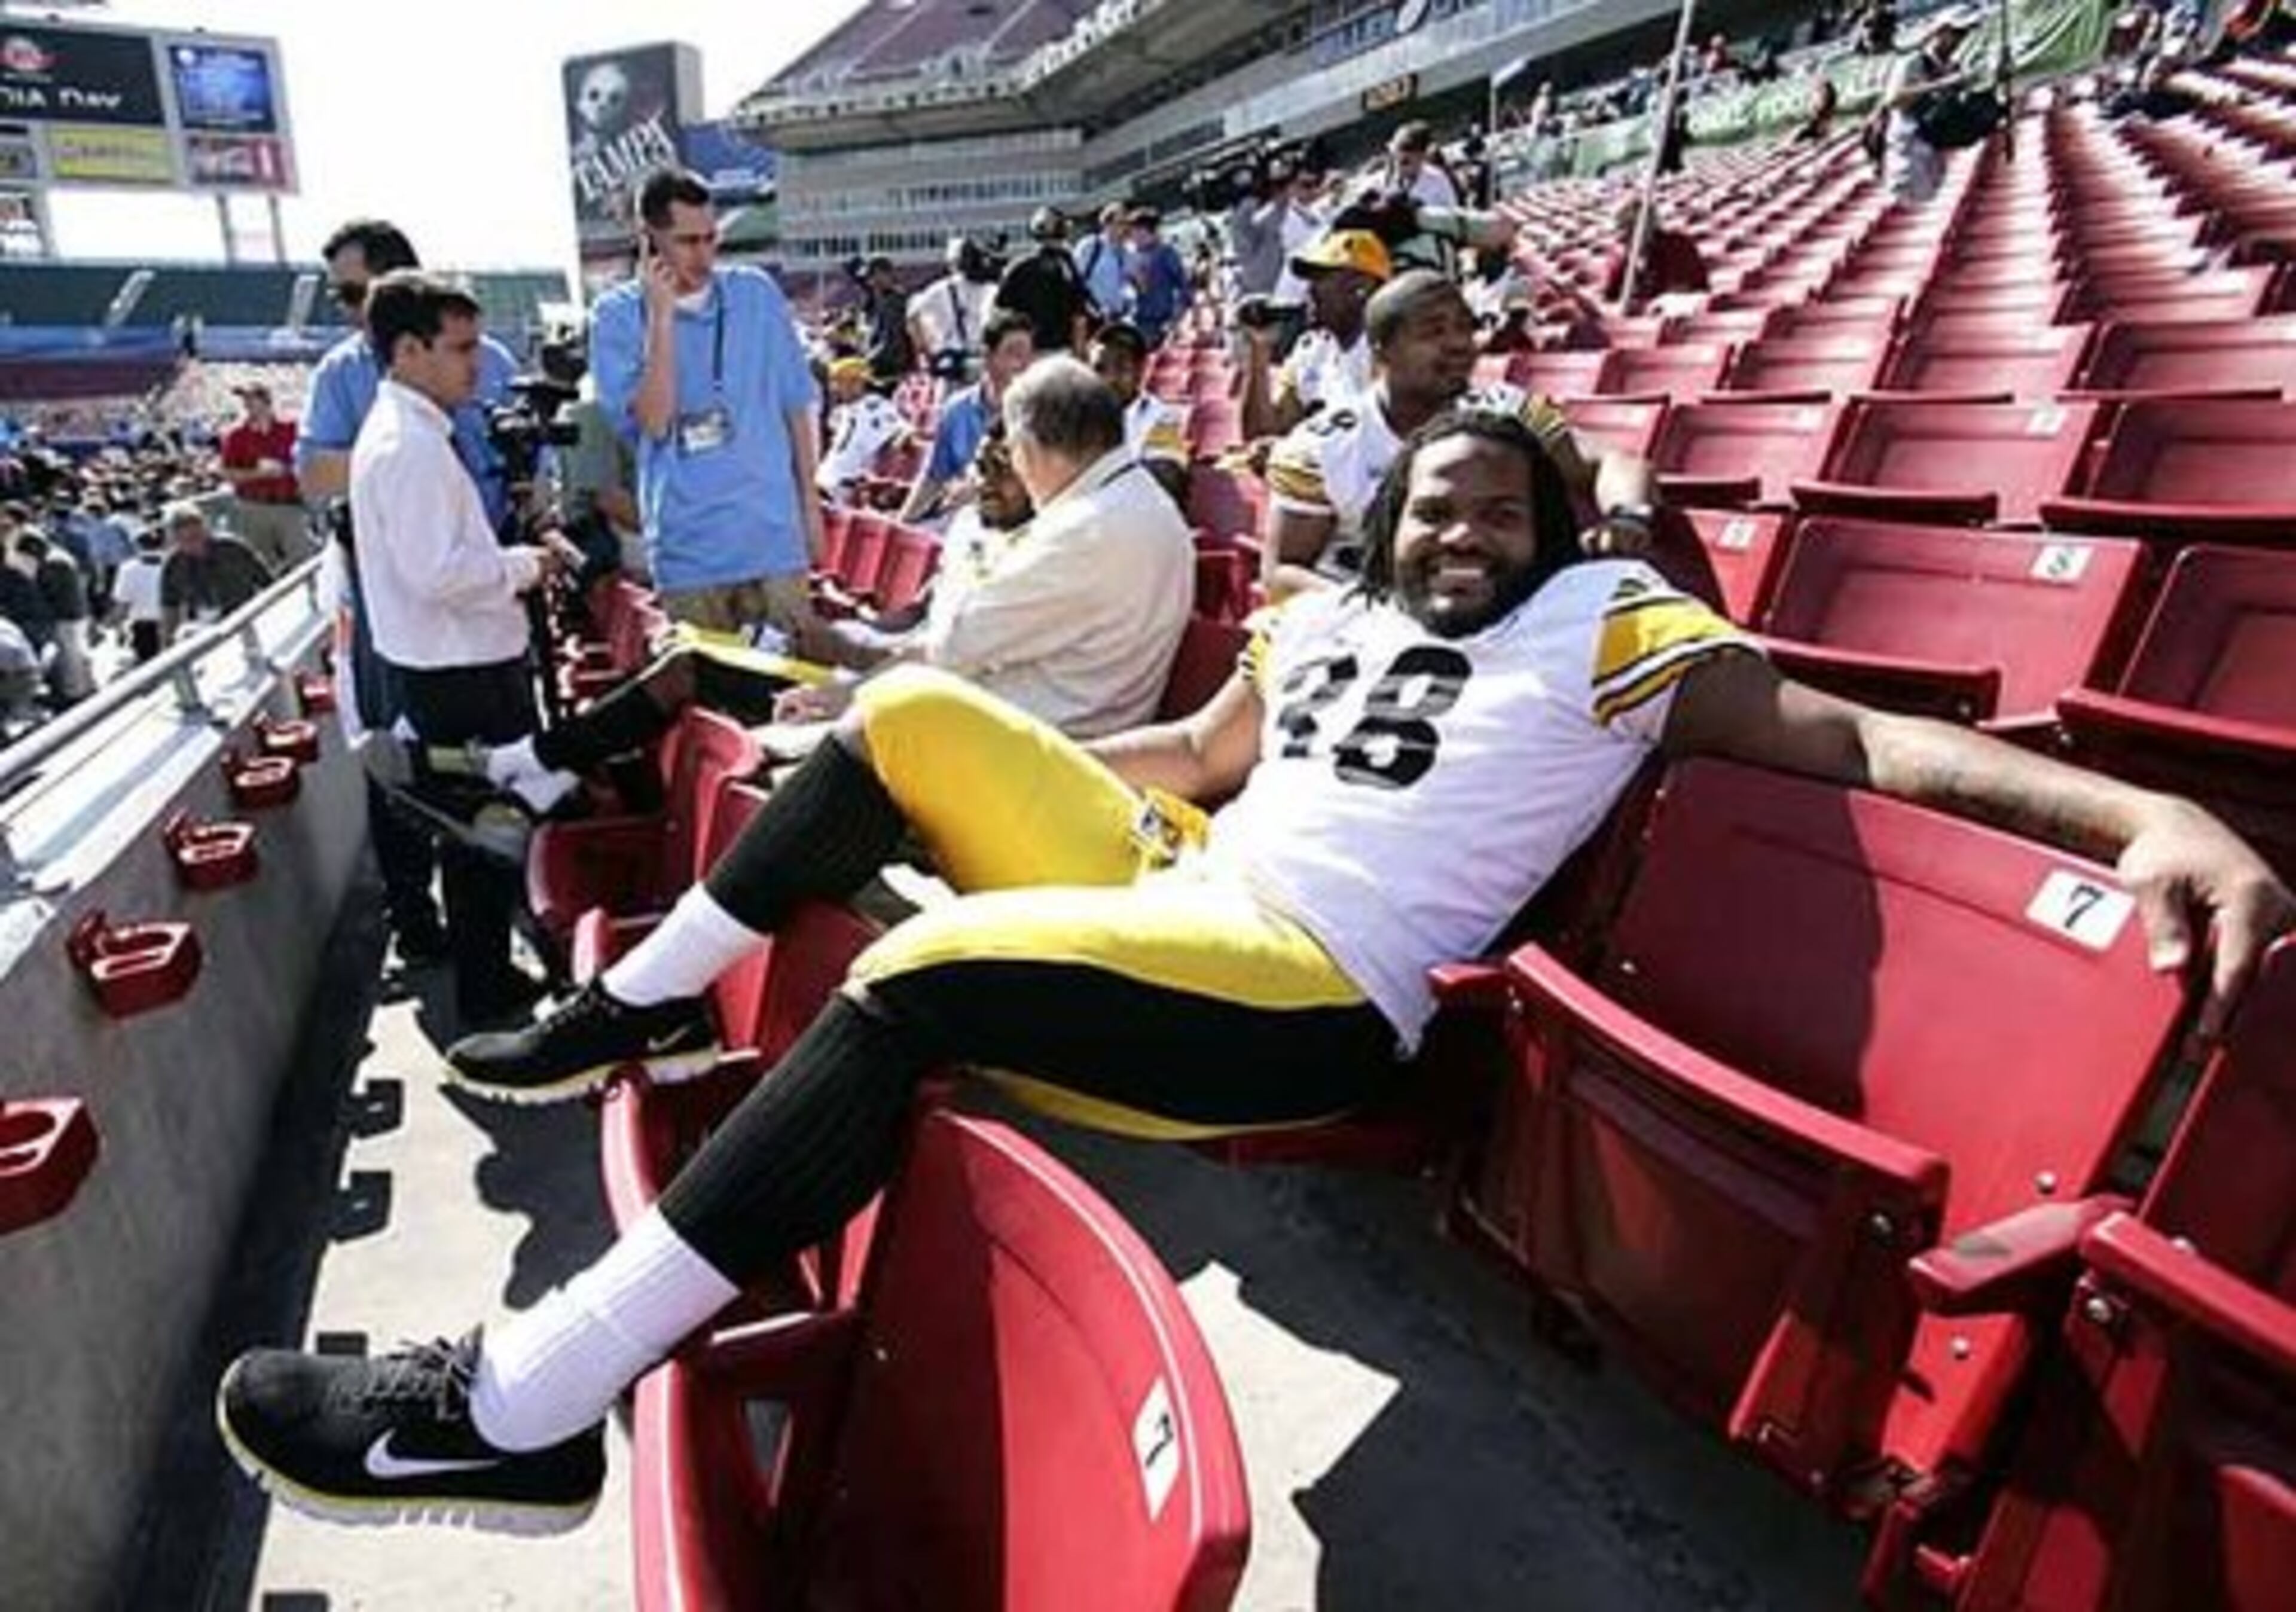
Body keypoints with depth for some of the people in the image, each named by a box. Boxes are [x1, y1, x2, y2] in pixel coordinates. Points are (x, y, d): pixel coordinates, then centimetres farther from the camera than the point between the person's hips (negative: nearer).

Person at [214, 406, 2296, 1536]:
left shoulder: (1614, 626, 5)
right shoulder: (1321, 616, 19)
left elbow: (1851, 730, -4)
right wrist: (998, 757, 27)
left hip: (1314, 989, -7)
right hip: (1166, 883, 7)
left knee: (926, 969, -30)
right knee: (911, 710, 4)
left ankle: (523, 1409, -18)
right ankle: (647, 1002, 14)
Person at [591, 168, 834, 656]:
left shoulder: (756, 293, 5)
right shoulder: (617, 315, 0)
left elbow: (798, 405, 9)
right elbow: (653, 422, -12)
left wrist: (810, 502, 7)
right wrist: (661, 318, -15)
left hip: (775, 533, 1)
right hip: (690, 549, -1)